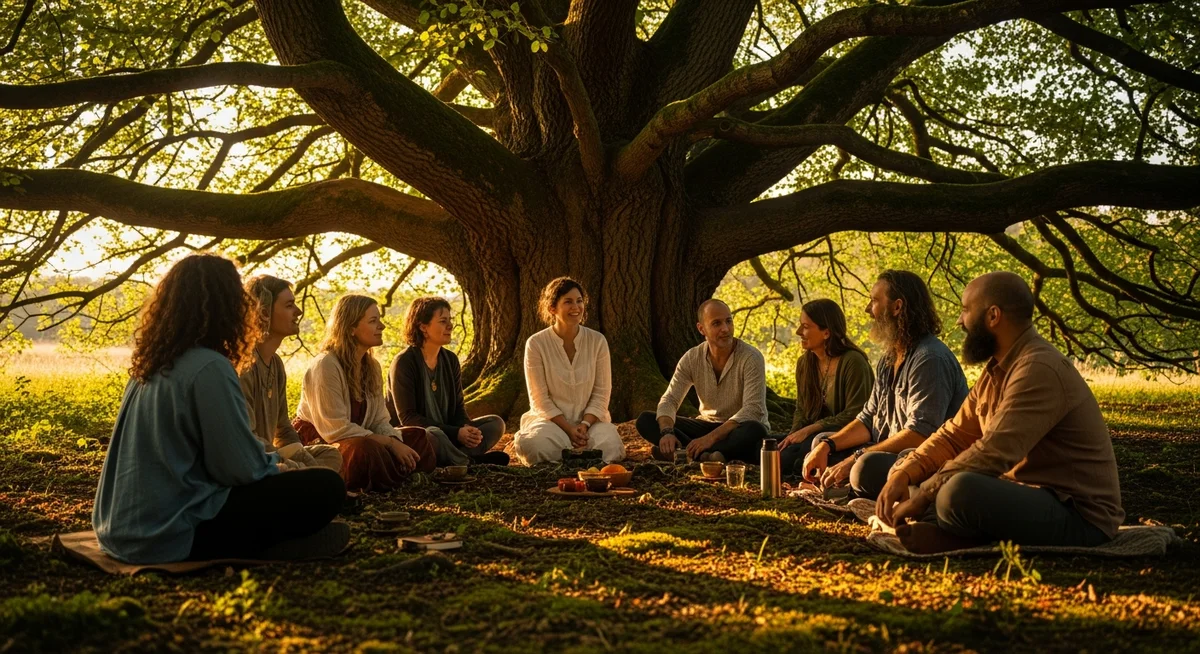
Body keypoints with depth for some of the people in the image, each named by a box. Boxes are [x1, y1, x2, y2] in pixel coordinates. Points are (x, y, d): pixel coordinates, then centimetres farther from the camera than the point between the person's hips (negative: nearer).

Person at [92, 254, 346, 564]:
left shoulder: (149, 364, 9)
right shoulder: (209, 367, -17)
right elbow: (242, 468, -16)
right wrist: (274, 463, 6)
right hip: (172, 534, -9)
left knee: (273, 480, 25)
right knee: (324, 487, -9)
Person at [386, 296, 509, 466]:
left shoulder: (450, 360, 9)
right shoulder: (403, 363, -13)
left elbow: (458, 406, 9)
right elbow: (408, 418, -18)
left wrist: (467, 429, -16)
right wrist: (455, 433, -25)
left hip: (445, 434, 8)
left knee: (496, 423, -7)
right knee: (433, 435, -41)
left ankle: (455, 459, -28)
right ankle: (471, 463, -18)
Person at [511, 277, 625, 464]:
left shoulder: (597, 341, -1)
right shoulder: (536, 344, -7)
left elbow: (601, 393, -1)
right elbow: (540, 399, -7)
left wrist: (584, 425, -16)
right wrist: (568, 429, -17)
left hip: (590, 418, 2)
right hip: (552, 419, -2)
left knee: (610, 447, -31)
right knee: (536, 445, -36)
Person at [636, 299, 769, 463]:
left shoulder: (751, 358, -18)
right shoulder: (691, 358, -5)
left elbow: (753, 409, -27)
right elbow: (669, 400, -9)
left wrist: (711, 438, -37)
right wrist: (667, 432, -32)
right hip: (708, 425, 4)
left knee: (754, 431, -40)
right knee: (645, 420, -14)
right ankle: (707, 456, -31)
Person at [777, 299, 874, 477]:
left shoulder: (853, 362, -17)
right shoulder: (804, 363, 8)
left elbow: (854, 415, -19)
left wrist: (810, 429, -19)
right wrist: (794, 434, -9)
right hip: (816, 436, 7)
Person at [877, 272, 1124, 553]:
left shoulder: (1040, 369, -21)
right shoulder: (996, 372, 11)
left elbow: (994, 453, -28)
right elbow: (954, 436, 9)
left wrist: (923, 496, -21)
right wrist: (903, 475, -8)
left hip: (1079, 517, -9)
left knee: (961, 490, -35)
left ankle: (953, 538, -5)